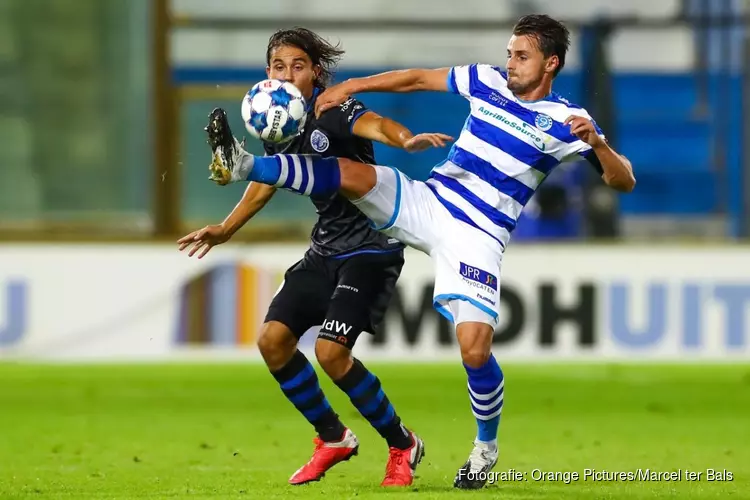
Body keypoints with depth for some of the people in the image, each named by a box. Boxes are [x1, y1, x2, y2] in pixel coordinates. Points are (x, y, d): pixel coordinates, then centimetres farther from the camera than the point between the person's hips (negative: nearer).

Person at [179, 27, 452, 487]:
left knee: (331, 351, -19)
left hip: (371, 245, -8)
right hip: (326, 248, 8)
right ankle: (334, 439, 18)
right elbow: (265, 185, 24)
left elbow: (373, 125, -41)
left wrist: (405, 140, -62)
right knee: (273, 339, 0)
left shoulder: (333, 111, -18)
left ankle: (403, 446, 0)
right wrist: (225, 230, 27)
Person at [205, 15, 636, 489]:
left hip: (477, 237, -4)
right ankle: (244, 165, -18)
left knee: (475, 349, -16)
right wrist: (349, 87, 12)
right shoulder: (488, 82, 8)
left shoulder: (566, 122, -4)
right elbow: (418, 78, 18)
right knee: (350, 172, -20)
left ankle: (486, 446, 8)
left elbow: (624, 181, -8)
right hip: (427, 201, 4)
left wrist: (596, 144, -28)